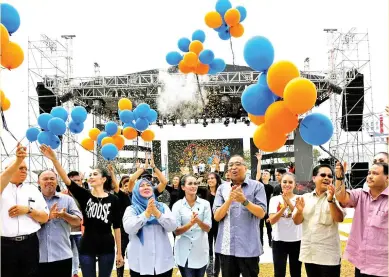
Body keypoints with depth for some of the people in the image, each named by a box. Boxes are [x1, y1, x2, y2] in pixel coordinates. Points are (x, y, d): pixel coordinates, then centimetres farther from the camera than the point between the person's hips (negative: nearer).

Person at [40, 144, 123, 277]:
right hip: (87, 247, 1)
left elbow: (116, 226, 0)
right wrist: (54, 159, -28)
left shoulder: (113, 199, -2)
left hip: (107, 247, -1)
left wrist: (119, 252, 1)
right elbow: (66, 180, -14)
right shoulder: (84, 195, 0)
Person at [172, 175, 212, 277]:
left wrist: (198, 221, -26)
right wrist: (190, 224, -26)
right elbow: (176, 231, -8)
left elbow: (208, 228, -5)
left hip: (201, 251, 1)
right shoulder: (177, 205, -4)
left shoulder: (205, 204, -2)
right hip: (184, 253, -1)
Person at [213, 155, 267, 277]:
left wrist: (244, 201, -22)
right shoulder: (222, 188, 7)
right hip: (226, 247, 3)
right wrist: (229, 200, -16)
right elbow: (217, 216, 0)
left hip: (249, 247, -3)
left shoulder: (257, 186, 0)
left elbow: (261, 213, -8)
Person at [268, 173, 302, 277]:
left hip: (296, 240, 1)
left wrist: (289, 203, -28)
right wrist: (284, 207, -25)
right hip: (279, 240, 0)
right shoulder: (275, 199, -2)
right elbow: (272, 221, -11)